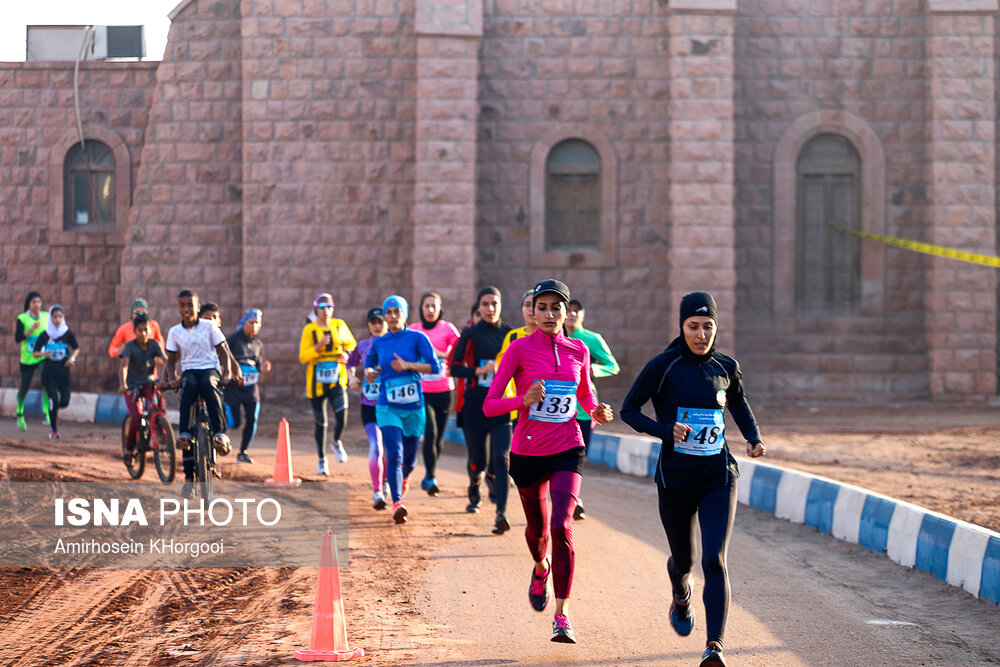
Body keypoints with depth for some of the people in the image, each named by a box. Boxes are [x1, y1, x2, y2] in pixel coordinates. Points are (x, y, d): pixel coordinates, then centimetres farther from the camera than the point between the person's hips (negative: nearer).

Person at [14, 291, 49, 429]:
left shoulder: (46, 317, 4)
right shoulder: (22, 319, -5)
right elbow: (18, 338, -15)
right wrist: (32, 329, -24)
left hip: (44, 357, 1)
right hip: (27, 359, -1)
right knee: (24, 388, 11)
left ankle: (46, 414, -25)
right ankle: (20, 414, 36)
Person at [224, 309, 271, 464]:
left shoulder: (258, 344, 10)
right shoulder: (233, 339, -6)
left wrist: (264, 368, -3)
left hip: (251, 387, 5)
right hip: (233, 387, -4)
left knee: (252, 421, -5)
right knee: (234, 423, -8)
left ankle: (243, 452, 13)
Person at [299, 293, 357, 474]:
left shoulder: (340, 325, 3)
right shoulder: (309, 330, -4)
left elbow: (351, 343, 19)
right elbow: (303, 357, -10)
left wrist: (346, 354, -2)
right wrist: (319, 346, -24)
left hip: (337, 379, 1)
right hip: (316, 382, -1)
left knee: (342, 414, -18)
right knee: (320, 422, 4)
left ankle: (336, 442, 14)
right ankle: (321, 459, 23)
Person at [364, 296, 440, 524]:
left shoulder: (417, 338, -3)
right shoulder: (378, 343, 6)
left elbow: (435, 366, -9)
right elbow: (369, 361, 23)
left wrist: (407, 365, -20)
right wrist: (368, 372, 0)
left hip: (414, 407, 0)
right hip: (387, 408, 0)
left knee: (409, 458, 11)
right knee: (394, 454, -19)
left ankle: (403, 479, 48)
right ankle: (397, 503, -26)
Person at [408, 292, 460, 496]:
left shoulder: (447, 328, 3)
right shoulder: (413, 330, 6)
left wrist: (439, 353, -16)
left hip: (442, 390, 1)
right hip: (421, 390, -1)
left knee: (439, 437, 8)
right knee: (430, 432, -17)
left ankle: (428, 478, 28)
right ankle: (431, 478, -18)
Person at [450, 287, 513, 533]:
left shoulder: (510, 334, 6)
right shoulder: (471, 334, 1)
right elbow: (454, 367, -4)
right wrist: (478, 371, -18)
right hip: (475, 405, 0)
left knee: (501, 458, -16)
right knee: (478, 460, 7)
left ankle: (501, 514, -21)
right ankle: (474, 490, 42)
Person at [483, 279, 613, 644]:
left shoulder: (578, 350, 3)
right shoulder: (520, 349, -6)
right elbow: (489, 405, -8)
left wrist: (598, 410, -2)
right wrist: (524, 401, -26)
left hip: (567, 450, 0)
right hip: (527, 451, 0)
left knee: (561, 526, -17)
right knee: (537, 528, 16)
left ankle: (562, 613, -12)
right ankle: (541, 567, 53)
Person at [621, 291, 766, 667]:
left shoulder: (726, 367, 3)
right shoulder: (664, 366, -7)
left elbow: (738, 402, 23)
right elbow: (629, 411, -3)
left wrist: (753, 438, 6)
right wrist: (666, 430, -19)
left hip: (719, 478, 1)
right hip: (675, 478, -1)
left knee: (715, 561, -15)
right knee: (682, 560, 16)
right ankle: (681, 597, 53)